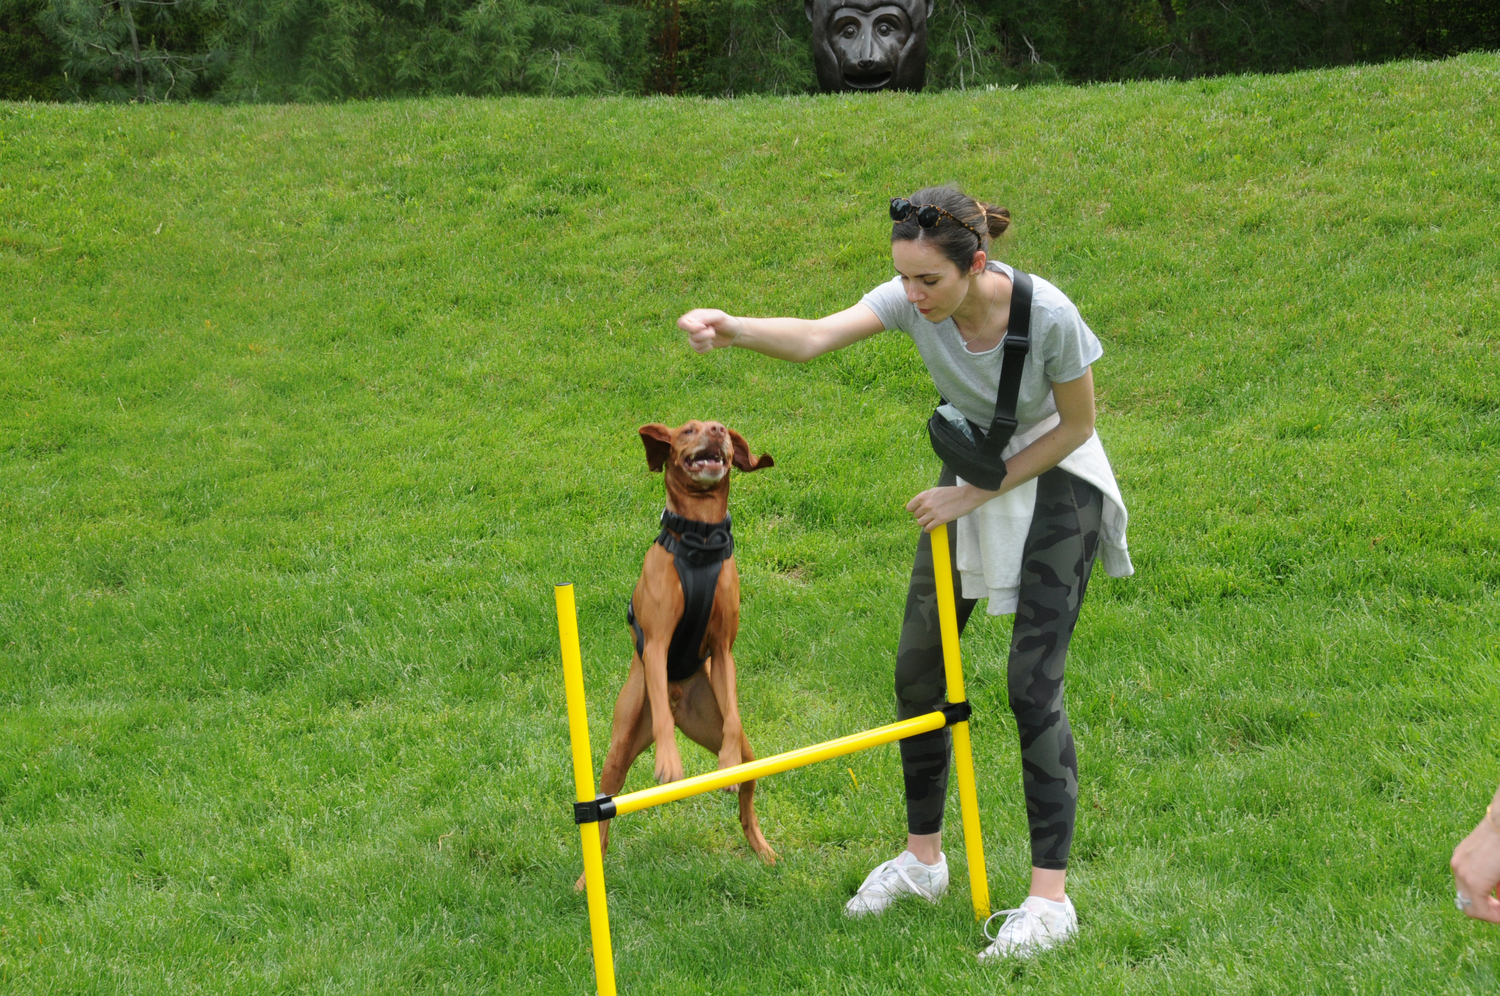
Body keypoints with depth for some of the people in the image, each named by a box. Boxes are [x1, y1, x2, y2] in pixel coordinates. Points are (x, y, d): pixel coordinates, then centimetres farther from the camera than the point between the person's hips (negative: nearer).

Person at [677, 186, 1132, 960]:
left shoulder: (1047, 316, -31)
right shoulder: (912, 302, -22)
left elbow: (1076, 425, -16)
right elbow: (814, 337, -38)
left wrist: (979, 491, -17)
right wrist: (732, 328, -57)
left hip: (1055, 484, -5)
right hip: (969, 475, 5)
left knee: (1034, 684, -12)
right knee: (918, 665, 6)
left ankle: (1050, 898, -5)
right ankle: (922, 859, 23)